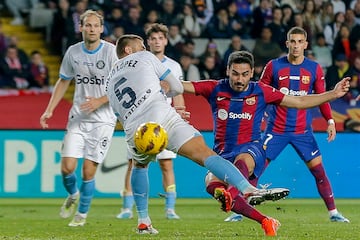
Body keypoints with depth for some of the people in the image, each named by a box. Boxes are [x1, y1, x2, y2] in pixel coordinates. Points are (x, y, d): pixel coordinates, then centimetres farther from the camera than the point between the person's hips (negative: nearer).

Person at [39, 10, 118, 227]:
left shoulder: (111, 52, -10)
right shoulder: (73, 52, 3)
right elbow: (63, 82, 16)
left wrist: (99, 101, -20)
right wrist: (49, 110, 10)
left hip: (103, 120, -3)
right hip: (78, 118, 3)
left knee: (88, 171, -4)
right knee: (67, 166, -7)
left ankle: (82, 213, 16)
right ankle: (73, 195, 26)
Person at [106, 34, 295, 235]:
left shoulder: (110, 82, 30)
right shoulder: (144, 58, 19)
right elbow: (177, 88, 19)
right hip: (162, 118, -4)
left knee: (140, 166, 35)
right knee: (205, 154, -16)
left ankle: (143, 222, 27)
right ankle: (248, 189, -37)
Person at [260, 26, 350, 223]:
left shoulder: (314, 69, 2)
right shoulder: (274, 66, -2)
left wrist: (330, 121, -5)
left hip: (303, 130, 1)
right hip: (276, 129, -1)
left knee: (318, 170, -3)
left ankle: (333, 212, 4)